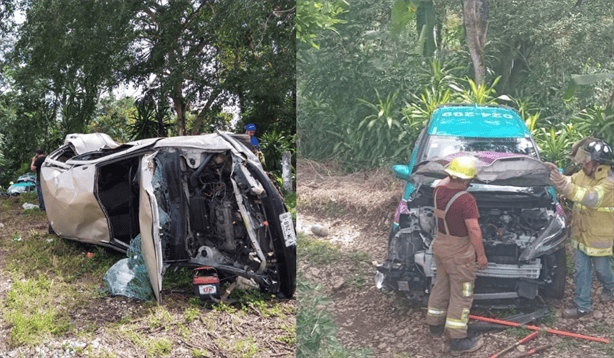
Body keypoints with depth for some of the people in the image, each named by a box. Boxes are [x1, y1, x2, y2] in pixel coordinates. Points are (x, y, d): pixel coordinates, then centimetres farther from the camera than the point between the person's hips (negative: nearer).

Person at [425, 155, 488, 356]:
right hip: (459, 253, -8)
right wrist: (481, 255, -15)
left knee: (441, 285, 24)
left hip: (439, 245, 8)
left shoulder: (438, 191, -3)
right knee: (461, 294, 2)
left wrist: (450, 175, 31)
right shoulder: (466, 200, -25)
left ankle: (435, 324, 38)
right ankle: (457, 341, 7)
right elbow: (474, 230, -23)